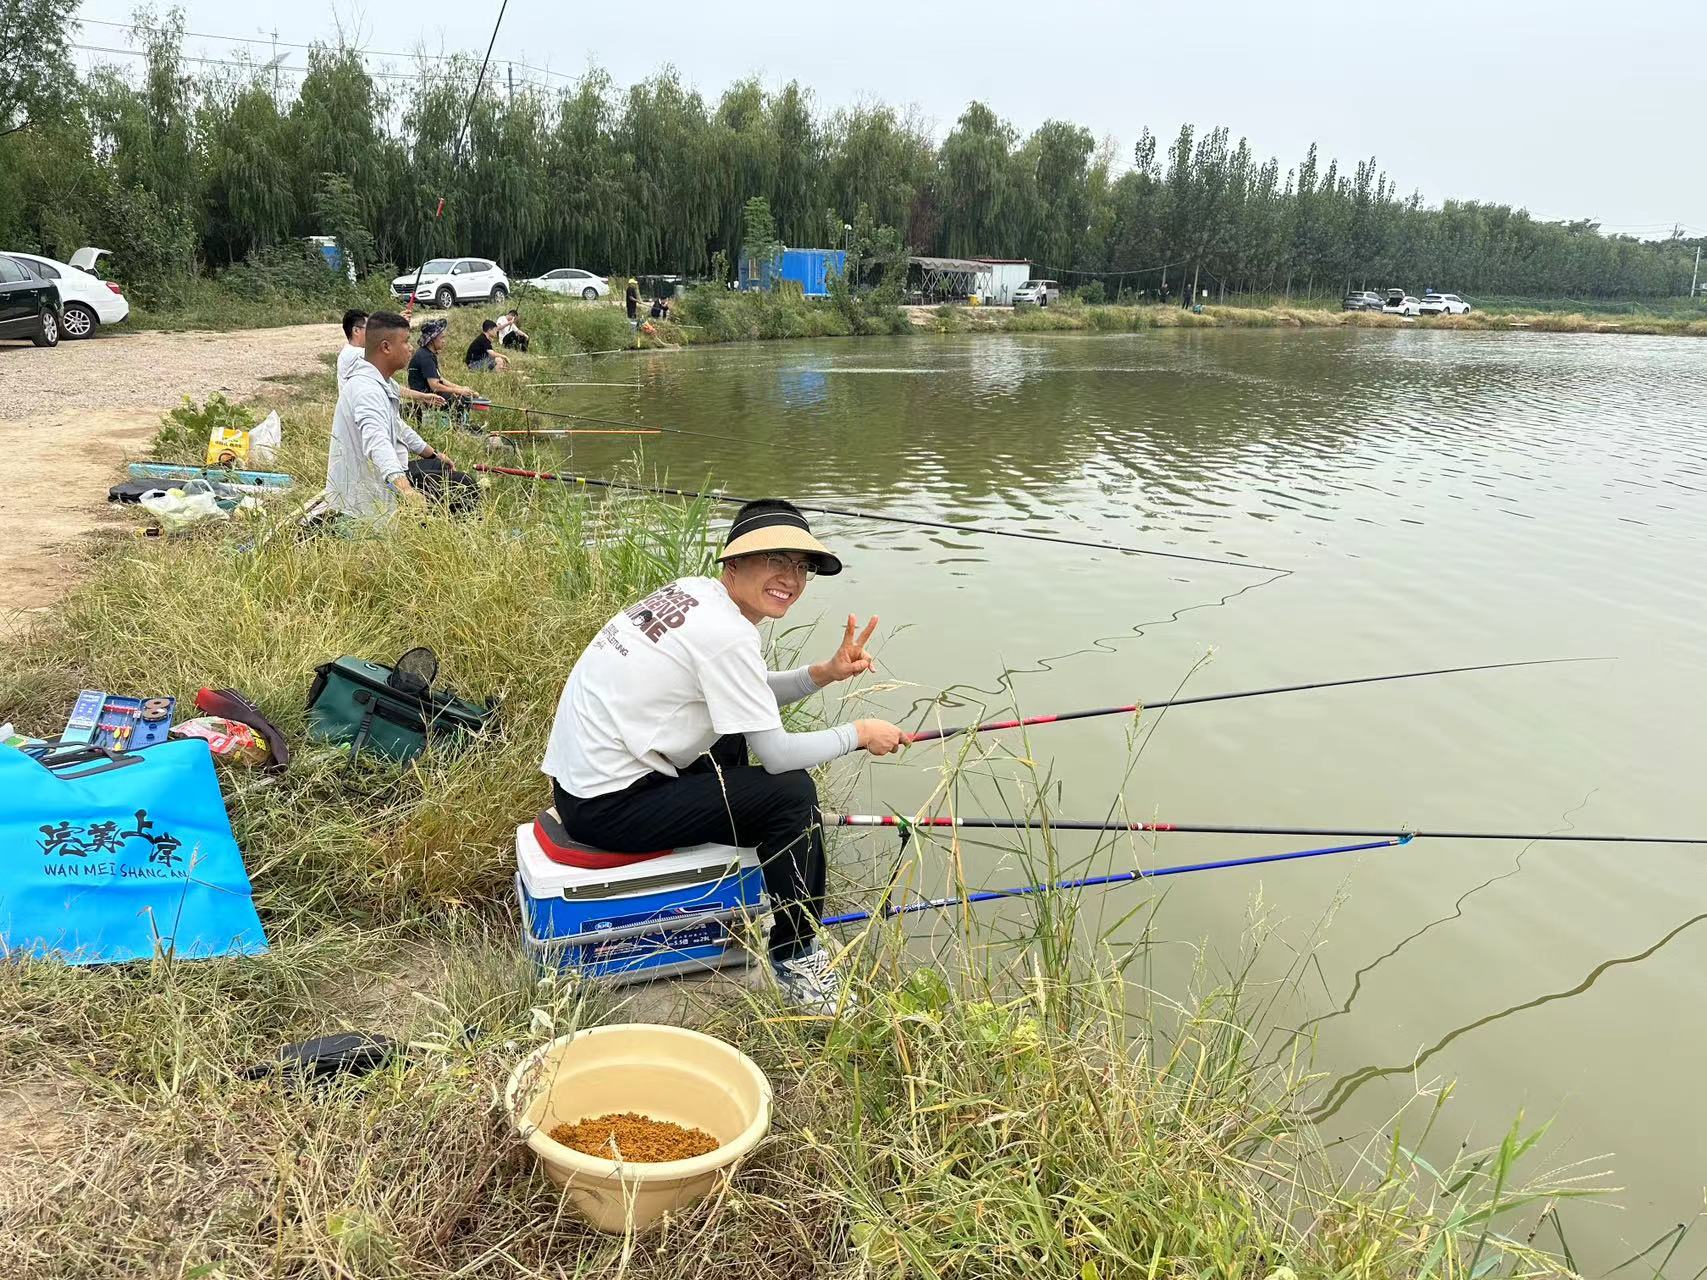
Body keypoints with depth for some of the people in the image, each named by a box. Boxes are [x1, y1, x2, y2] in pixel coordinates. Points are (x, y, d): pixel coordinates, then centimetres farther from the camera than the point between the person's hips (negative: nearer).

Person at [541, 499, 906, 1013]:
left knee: (734, 735, 26)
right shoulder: (726, 632, -20)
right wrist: (859, 734, -1)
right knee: (791, 792, -11)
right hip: (608, 809, -10)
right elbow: (777, 754, -16)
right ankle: (796, 958, 4)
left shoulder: (691, 592, 7)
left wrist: (823, 673, 2)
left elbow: (751, 698, 17)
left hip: (577, 781, 10)